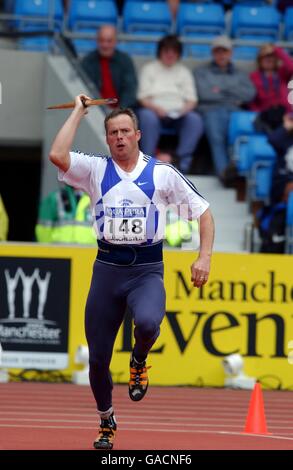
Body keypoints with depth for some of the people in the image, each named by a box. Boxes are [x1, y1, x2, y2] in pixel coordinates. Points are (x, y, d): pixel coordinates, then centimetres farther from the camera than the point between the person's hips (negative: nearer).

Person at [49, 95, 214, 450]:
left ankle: (139, 359, 2)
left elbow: (203, 211, 8)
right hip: (107, 266, 2)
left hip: (147, 269, -2)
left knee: (147, 322, -34)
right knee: (97, 357, 3)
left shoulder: (163, 173, 4)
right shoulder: (95, 170, 5)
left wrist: (204, 257, -5)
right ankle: (106, 420, 28)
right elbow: (57, 155, -13)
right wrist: (78, 111, -2)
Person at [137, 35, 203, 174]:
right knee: (147, 117, -38)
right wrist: (156, 108, -16)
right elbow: (143, 97, 5)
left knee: (195, 119, -31)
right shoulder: (149, 69, 16)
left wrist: (185, 109, -11)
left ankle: (183, 159, -37)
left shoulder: (184, 71, 23)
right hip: (155, 110, -2)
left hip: (178, 114, 2)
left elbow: (191, 99, 13)